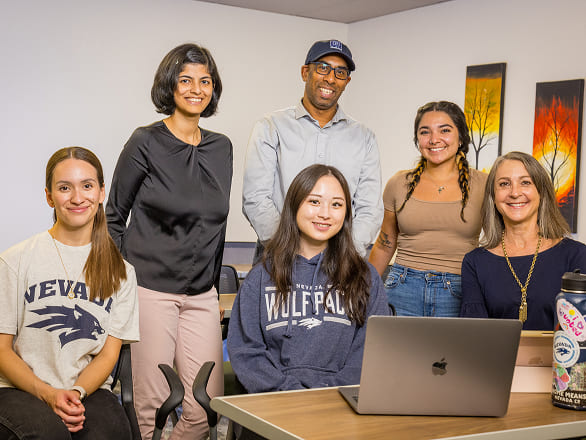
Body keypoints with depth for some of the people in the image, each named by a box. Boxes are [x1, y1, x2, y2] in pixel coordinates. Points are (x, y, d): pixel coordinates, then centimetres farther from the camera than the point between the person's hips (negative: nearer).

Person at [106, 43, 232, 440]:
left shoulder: (221, 148, 11)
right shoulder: (146, 144, -4)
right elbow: (114, 216, 3)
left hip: (201, 294, 5)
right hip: (151, 287, -5)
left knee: (205, 406, 2)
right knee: (152, 406, 0)